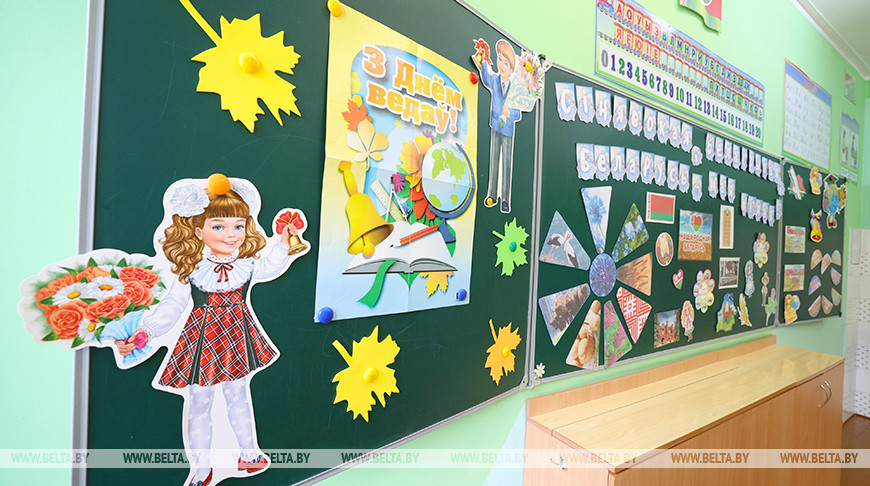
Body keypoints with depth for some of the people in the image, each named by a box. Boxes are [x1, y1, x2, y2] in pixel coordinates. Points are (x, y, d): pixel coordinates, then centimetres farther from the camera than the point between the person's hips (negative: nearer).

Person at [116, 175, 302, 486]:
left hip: (237, 341, 2)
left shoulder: (248, 265, -9)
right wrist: (141, 335, -16)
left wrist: (283, 244, 3)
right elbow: (170, 308, -9)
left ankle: (249, 454, 39)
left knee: (239, 397, 19)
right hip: (202, 344, -1)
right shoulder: (189, 271, -15)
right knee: (199, 405, 13)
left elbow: (271, 268, 12)